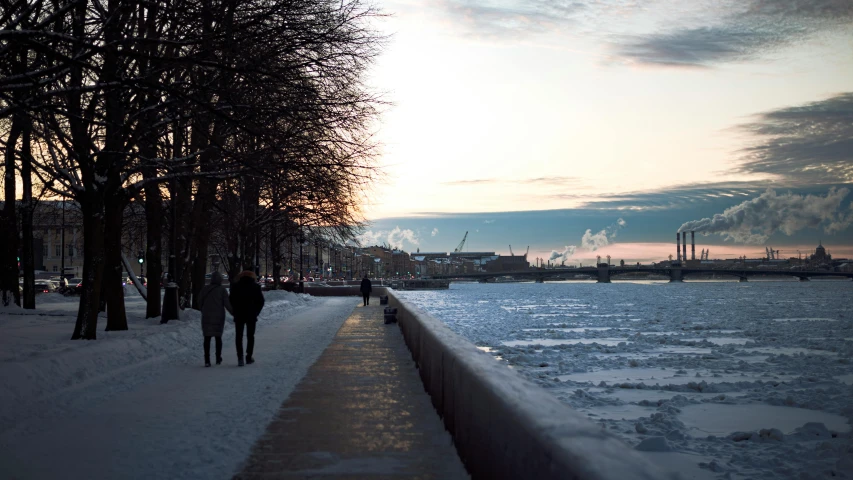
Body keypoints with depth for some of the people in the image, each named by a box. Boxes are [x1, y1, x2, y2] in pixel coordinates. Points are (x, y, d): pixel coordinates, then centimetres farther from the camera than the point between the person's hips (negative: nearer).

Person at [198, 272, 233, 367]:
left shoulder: (205, 289, 1)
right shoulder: (222, 290, -7)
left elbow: (200, 302, 4)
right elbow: (227, 304, -10)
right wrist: (233, 312, 2)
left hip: (206, 317, 1)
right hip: (219, 317, -1)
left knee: (207, 338, 2)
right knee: (218, 337, 13)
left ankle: (207, 360, -6)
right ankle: (218, 358, 17)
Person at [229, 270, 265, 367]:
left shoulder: (235, 287, 2)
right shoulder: (256, 287, 2)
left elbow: (231, 301, 1)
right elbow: (261, 301, 2)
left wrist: (235, 313, 9)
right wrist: (256, 312, 9)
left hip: (239, 316, 0)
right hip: (251, 316, 0)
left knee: (238, 336, 2)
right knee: (250, 336, 12)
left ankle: (240, 357, -13)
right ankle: (249, 357, 11)